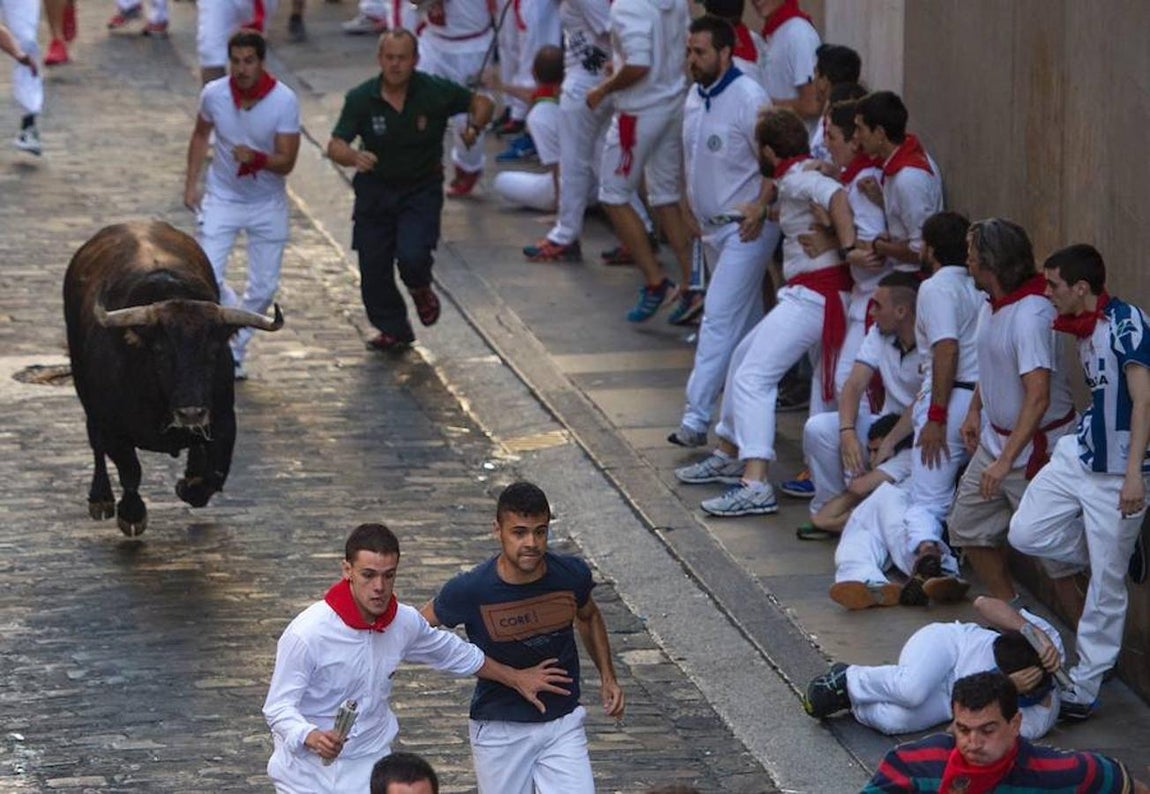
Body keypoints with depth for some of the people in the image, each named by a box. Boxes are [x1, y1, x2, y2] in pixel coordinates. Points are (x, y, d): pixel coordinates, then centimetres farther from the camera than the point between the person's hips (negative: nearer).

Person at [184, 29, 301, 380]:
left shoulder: (284, 101, -19)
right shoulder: (214, 94, -12)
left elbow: (287, 162, -20)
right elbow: (201, 135, 9)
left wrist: (257, 158, -39)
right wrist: (191, 183, 5)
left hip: (267, 203, -1)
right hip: (221, 198, 1)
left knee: (264, 286, 6)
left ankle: (235, 351, 26)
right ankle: (237, 328, 12)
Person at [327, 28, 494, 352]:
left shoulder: (436, 92, -13)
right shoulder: (361, 98, -12)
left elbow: (481, 103, 2)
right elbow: (335, 146, -15)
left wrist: (474, 127, -20)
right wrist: (354, 157, -38)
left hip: (422, 190, -2)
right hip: (375, 189, 2)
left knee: (412, 256, -22)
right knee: (373, 267, 3)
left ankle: (421, 290, 16)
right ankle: (393, 331, 27)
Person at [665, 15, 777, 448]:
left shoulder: (748, 99, -18)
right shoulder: (694, 98, 8)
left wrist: (759, 209, -25)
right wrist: (689, 208, 16)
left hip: (745, 228, -9)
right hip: (711, 226, 9)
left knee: (719, 317, -14)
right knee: (745, 319, 19)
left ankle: (696, 418, -18)